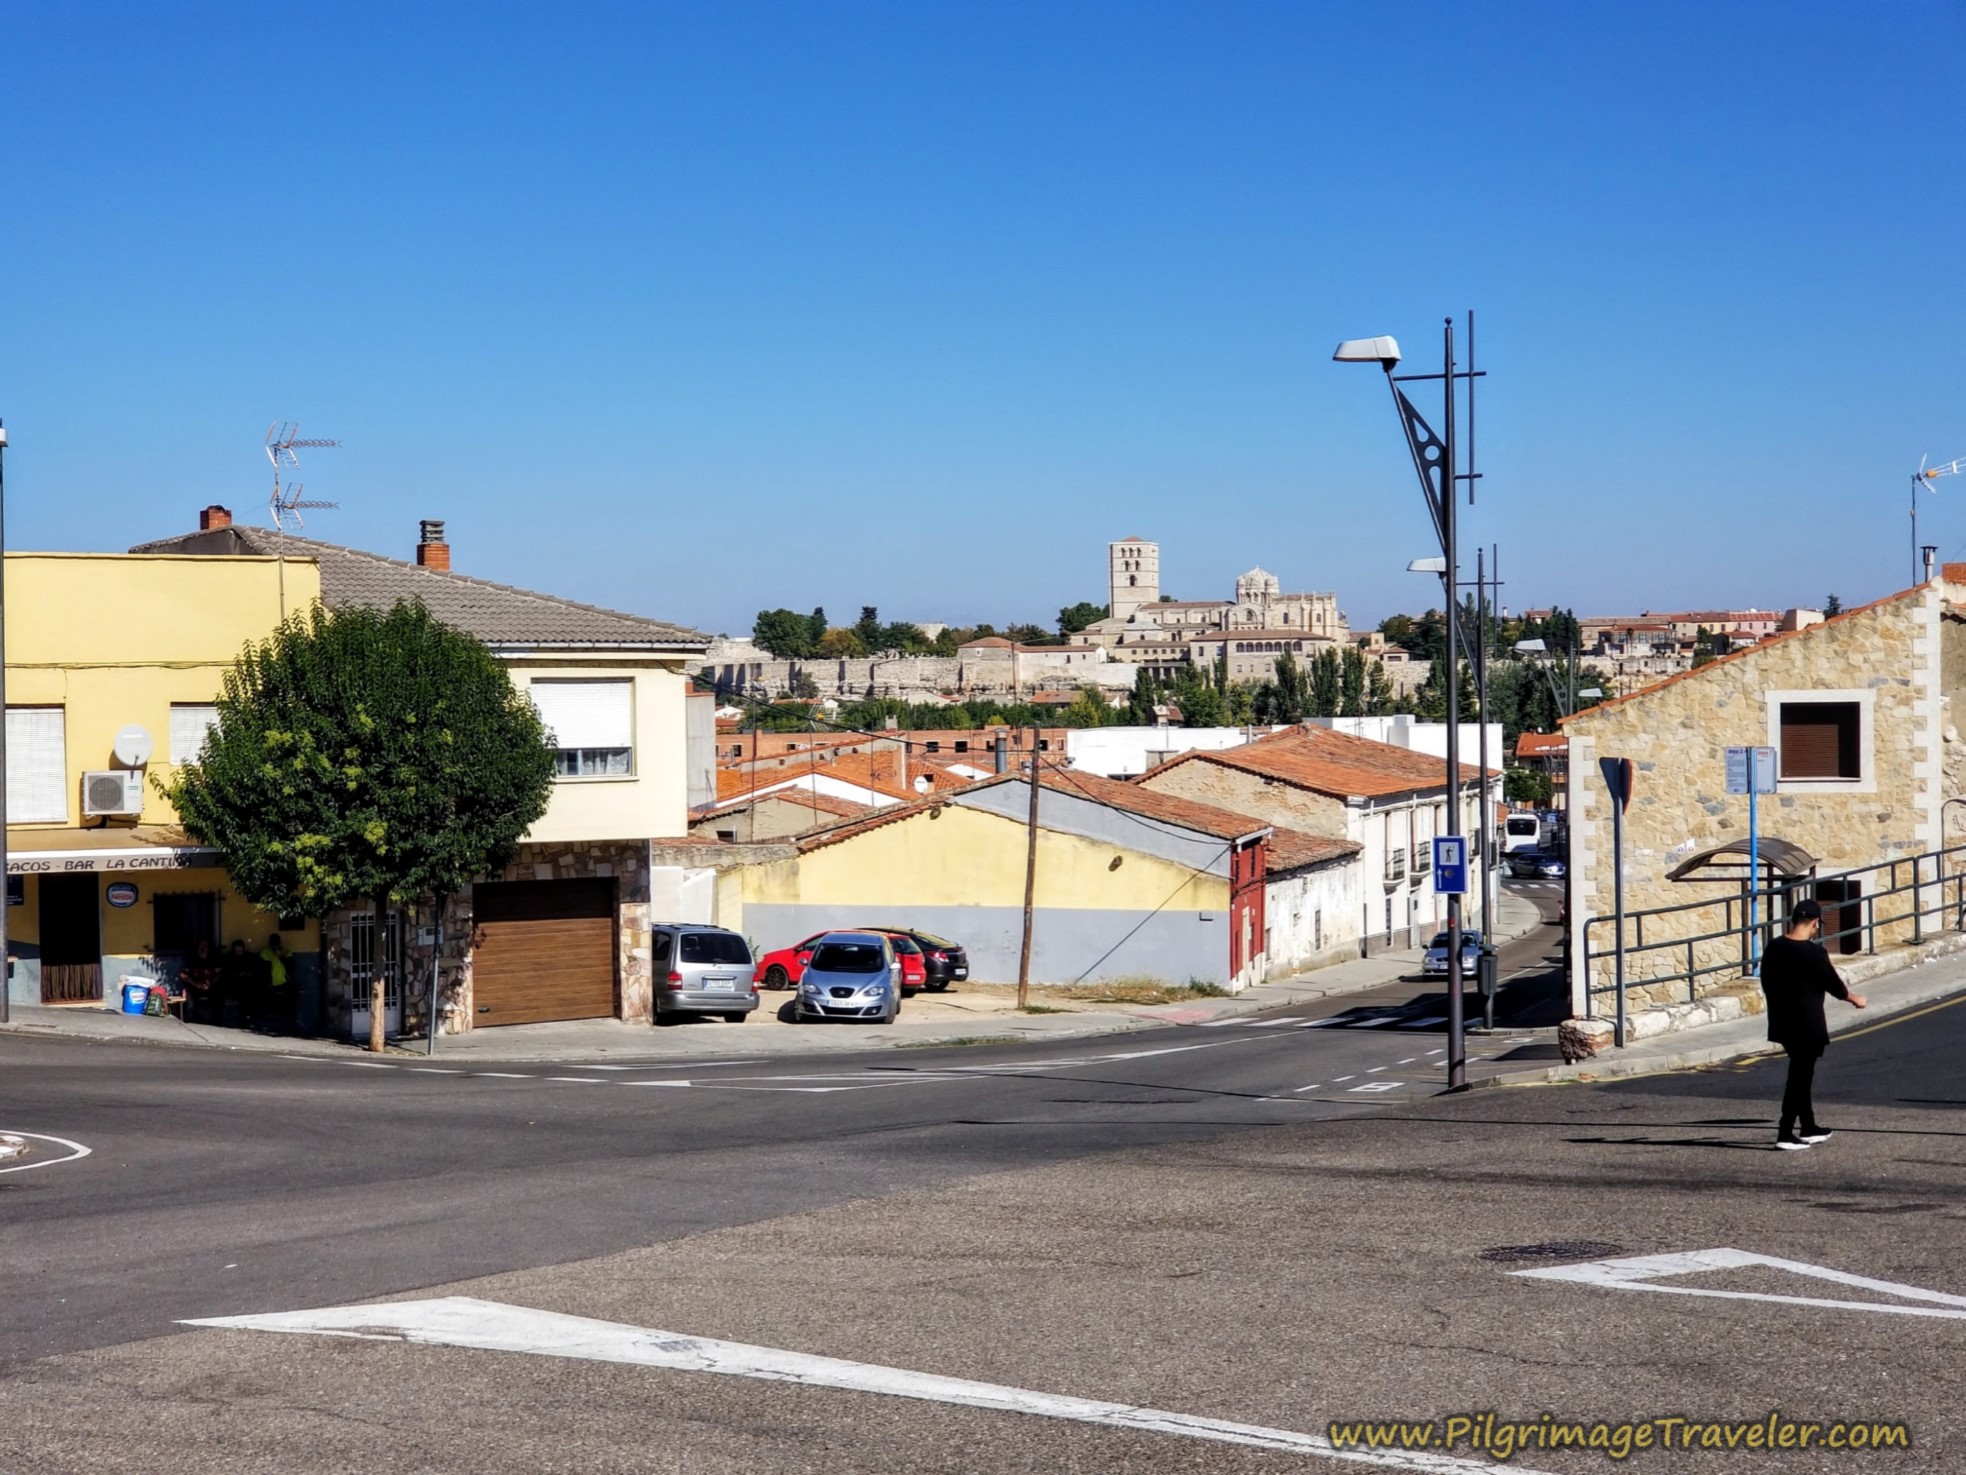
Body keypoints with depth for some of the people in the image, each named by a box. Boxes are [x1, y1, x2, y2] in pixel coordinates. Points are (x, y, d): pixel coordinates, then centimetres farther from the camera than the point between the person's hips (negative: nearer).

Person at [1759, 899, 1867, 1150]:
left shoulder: (1773, 948, 1)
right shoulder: (1814, 953, -18)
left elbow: (1767, 983, 10)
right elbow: (1833, 986, -7)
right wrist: (1856, 999, 12)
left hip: (1782, 1022, 7)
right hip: (1807, 1025, -7)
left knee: (1801, 1073, 19)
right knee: (1800, 1076, 0)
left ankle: (1808, 1127, 28)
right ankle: (1785, 1134, 0)